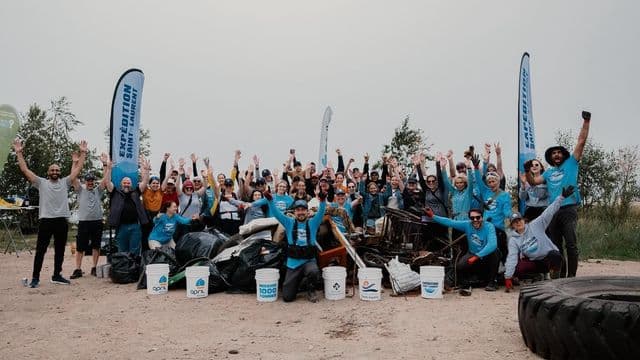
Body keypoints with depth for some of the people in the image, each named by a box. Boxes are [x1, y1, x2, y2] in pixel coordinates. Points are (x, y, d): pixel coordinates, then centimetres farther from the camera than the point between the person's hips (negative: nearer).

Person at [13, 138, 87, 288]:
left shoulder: (65, 182, 10)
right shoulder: (41, 182, 5)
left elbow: (77, 169, 5)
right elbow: (25, 170, 0)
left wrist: (83, 153, -1)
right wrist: (19, 153, -5)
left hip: (62, 221, 3)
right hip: (46, 221, -3)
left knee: (60, 250, 10)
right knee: (40, 250, 2)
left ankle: (57, 275, 21)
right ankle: (35, 277, 10)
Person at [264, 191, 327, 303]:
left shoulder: (313, 223, 5)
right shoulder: (289, 223, 6)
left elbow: (321, 213, -10)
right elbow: (276, 213, -3)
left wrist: (323, 200, -29)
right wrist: (270, 200, -19)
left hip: (309, 261, -1)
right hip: (293, 263, 1)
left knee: (314, 272, -38)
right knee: (287, 297, -3)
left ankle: (311, 291, -3)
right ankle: (296, 284, 35)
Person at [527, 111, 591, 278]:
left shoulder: (571, 164, 11)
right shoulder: (549, 172, 22)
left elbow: (581, 141, 5)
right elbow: (533, 182, 16)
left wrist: (586, 122, -1)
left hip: (569, 209, -5)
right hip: (553, 211, 5)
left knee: (571, 244, -10)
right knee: (556, 246, 8)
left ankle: (571, 276, -7)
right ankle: (560, 276, 17)